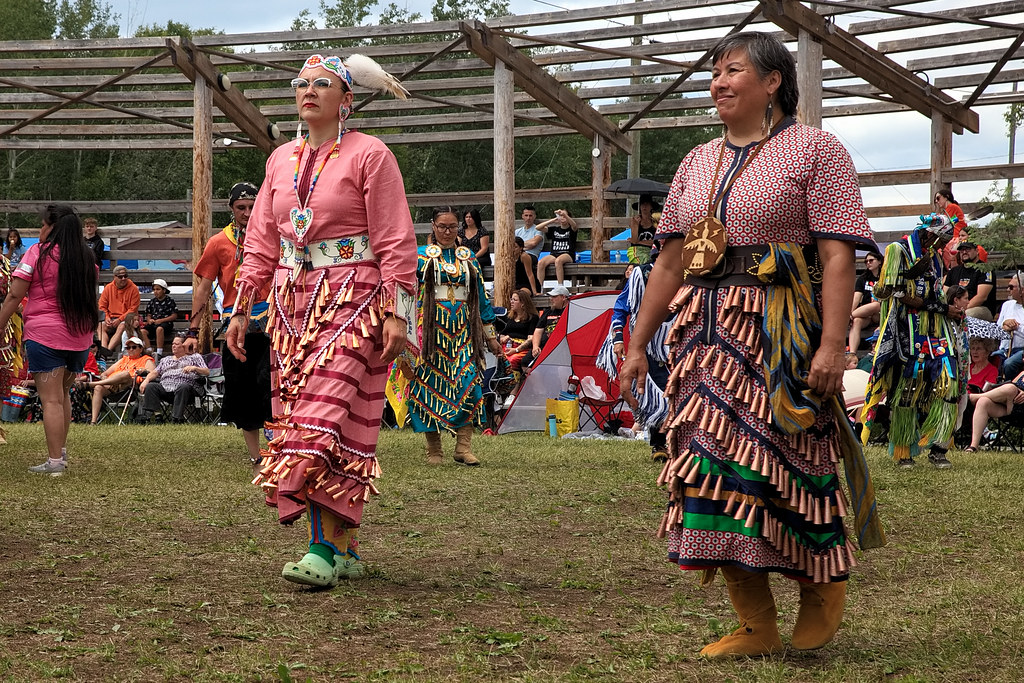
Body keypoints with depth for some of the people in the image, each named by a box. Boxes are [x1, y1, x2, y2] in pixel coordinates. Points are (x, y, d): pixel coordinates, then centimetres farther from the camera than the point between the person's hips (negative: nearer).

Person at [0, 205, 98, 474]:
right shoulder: (86, 258, 9)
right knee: (63, 394, 21)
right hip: (80, 337, 6)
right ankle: (61, 451, 21)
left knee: (51, 400, -5)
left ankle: (55, 462, -8)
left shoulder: (38, 253, -7)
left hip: (45, 335, -6)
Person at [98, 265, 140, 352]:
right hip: (111, 318, 3)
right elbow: (102, 306, 12)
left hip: (125, 319, -3)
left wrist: (120, 319, -15)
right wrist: (106, 317, -8)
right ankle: (103, 348, -44)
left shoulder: (133, 289, -1)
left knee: (122, 327, -35)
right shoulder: (108, 288, 9)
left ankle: (109, 349, -47)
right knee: (101, 326, -26)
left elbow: (133, 309, -6)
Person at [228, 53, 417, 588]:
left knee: (327, 420, -16)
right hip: (293, 302, 6)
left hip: (352, 301, -6)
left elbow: (396, 242, -6)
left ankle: (327, 548, -17)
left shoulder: (369, 155, -2)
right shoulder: (281, 161, 16)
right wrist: (241, 309, 12)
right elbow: (260, 244, 18)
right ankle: (343, 550, 6)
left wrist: (398, 313, -14)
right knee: (299, 418, 1)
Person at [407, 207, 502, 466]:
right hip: (432, 327, -2)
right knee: (431, 384, -3)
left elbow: (481, 297, 18)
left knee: (469, 383, -11)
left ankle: (464, 446, -10)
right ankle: (434, 449, 4)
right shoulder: (422, 256, 6)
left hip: (464, 328, 3)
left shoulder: (468, 257, 15)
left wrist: (490, 335, 16)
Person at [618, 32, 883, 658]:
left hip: (781, 334, -6)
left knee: (782, 464, -5)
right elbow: (671, 262, 19)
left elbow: (839, 255, -9)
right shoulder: (698, 163, 18)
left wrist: (833, 344, -19)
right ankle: (757, 626, 6)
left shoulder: (814, 149, 0)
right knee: (713, 467, 0)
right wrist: (638, 344, 13)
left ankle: (824, 585, 22)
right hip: (707, 334, 6)